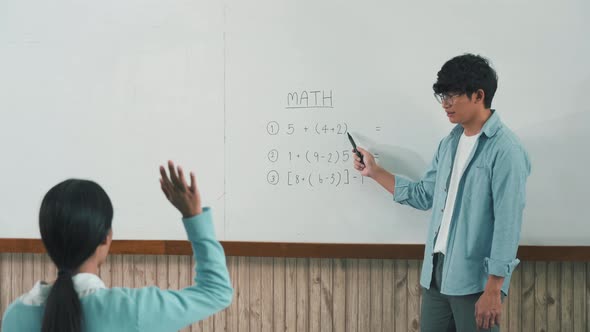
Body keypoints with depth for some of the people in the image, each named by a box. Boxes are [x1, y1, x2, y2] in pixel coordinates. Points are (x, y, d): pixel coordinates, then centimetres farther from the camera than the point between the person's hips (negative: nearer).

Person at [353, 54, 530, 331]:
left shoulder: (504, 150, -14)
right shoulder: (450, 143, 11)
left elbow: (507, 224, -17)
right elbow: (423, 195, 20)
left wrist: (493, 289, -19)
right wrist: (375, 172, 18)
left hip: (475, 280, -7)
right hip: (435, 271, 7)